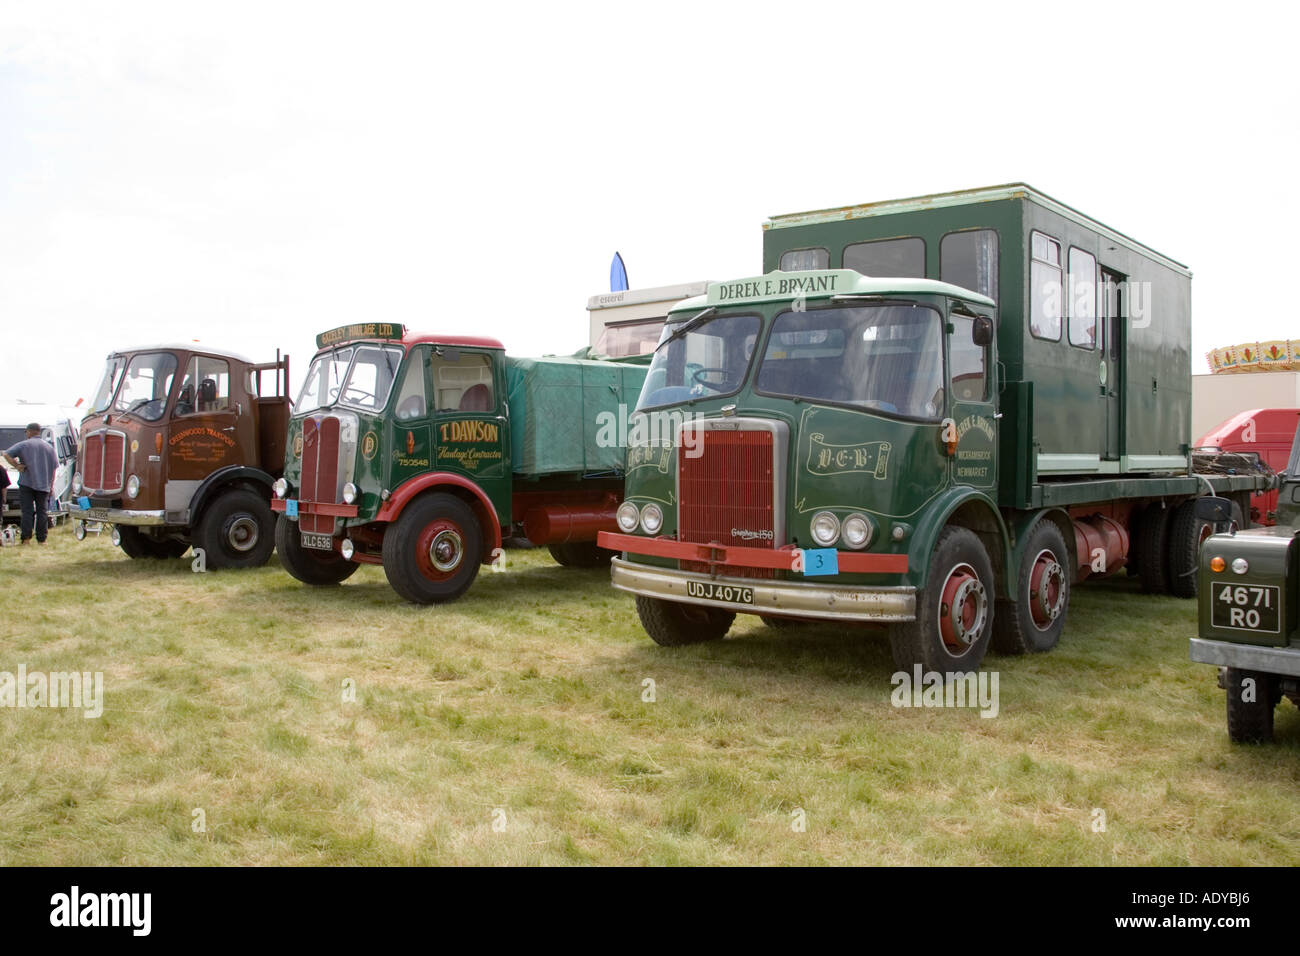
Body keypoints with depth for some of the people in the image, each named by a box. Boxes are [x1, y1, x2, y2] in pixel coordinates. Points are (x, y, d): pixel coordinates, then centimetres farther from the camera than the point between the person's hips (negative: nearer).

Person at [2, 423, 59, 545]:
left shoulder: (24, 445, 0)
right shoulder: (49, 447, 8)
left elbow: (6, 454, -10)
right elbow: (54, 468, 8)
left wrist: (17, 466, -4)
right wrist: (51, 485, 12)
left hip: (26, 483, -2)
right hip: (43, 485, 2)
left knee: (27, 511, 1)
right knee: (42, 511, 4)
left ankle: (26, 537, -6)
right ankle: (41, 539, 2)